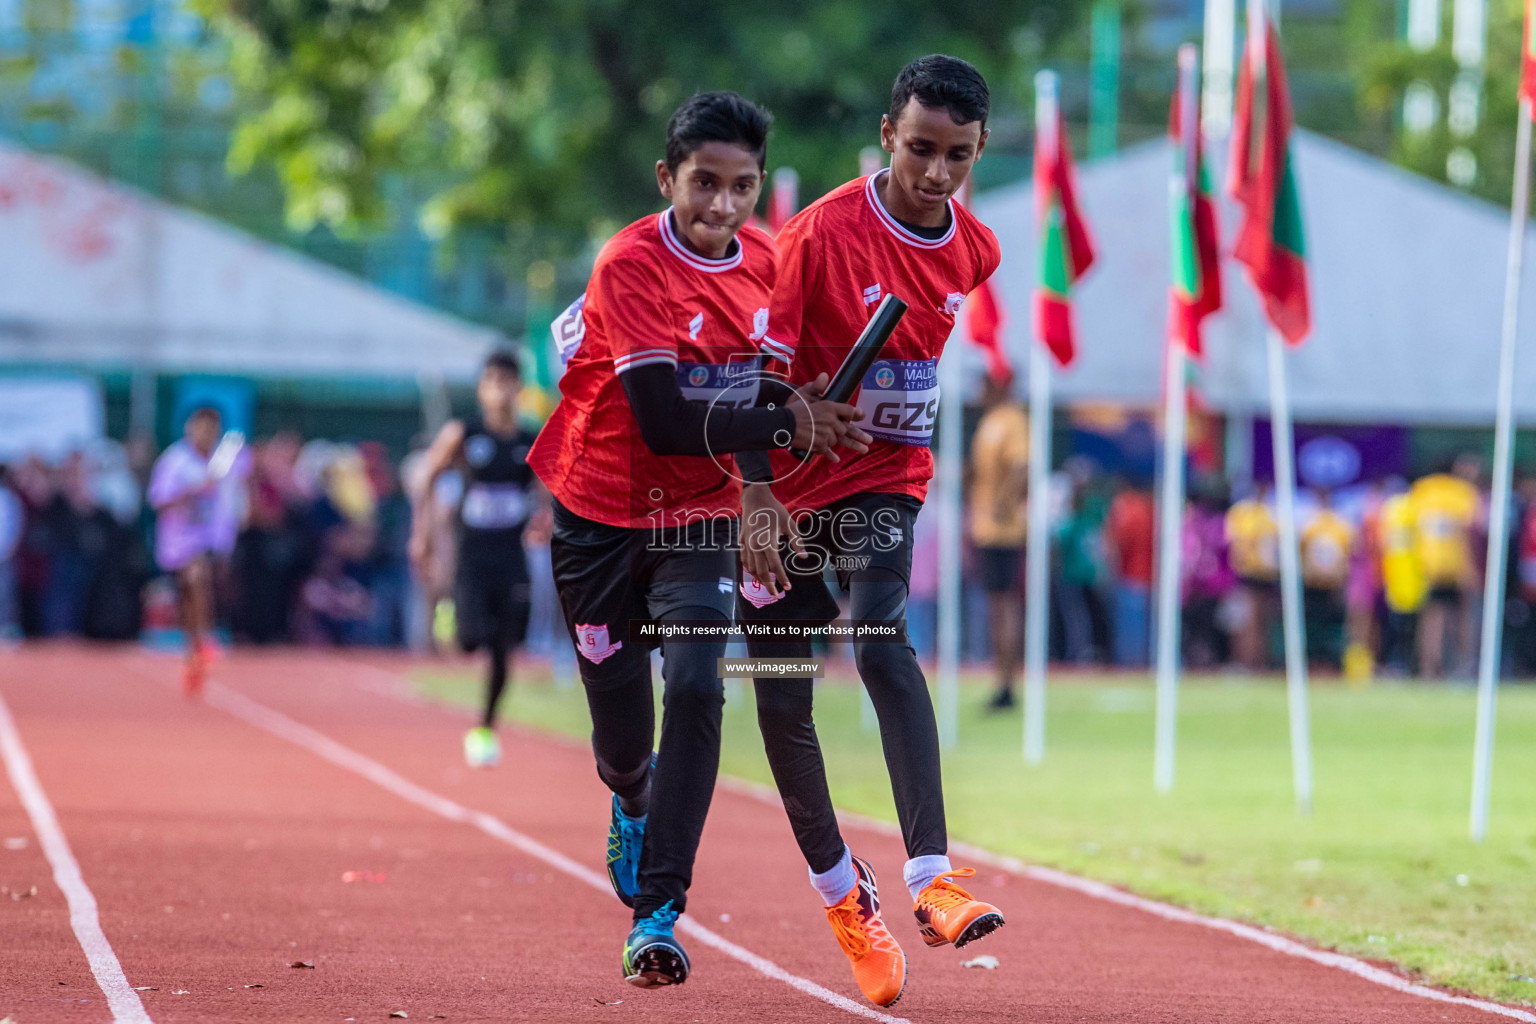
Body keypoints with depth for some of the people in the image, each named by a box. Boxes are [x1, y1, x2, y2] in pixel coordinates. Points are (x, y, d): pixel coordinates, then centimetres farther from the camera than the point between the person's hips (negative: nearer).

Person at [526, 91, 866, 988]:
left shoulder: (766, 259, -3)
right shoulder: (630, 266, -21)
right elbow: (664, 421, -27)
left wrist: (799, 403, -11)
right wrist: (787, 425, -29)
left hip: (701, 516, 3)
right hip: (603, 513, -3)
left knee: (696, 691, -17)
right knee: (620, 710, 6)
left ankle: (657, 917, -17)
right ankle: (634, 802, 45)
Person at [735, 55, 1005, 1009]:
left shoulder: (979, 252, -2)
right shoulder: (822, 232, -15)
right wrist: (759, 499, -18)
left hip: (890, 482, 1)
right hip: (792, 491, -1)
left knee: (884, 644, -24)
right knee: (782, 697, 2)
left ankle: (934, 878, -33)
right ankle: (844, 892, 20)